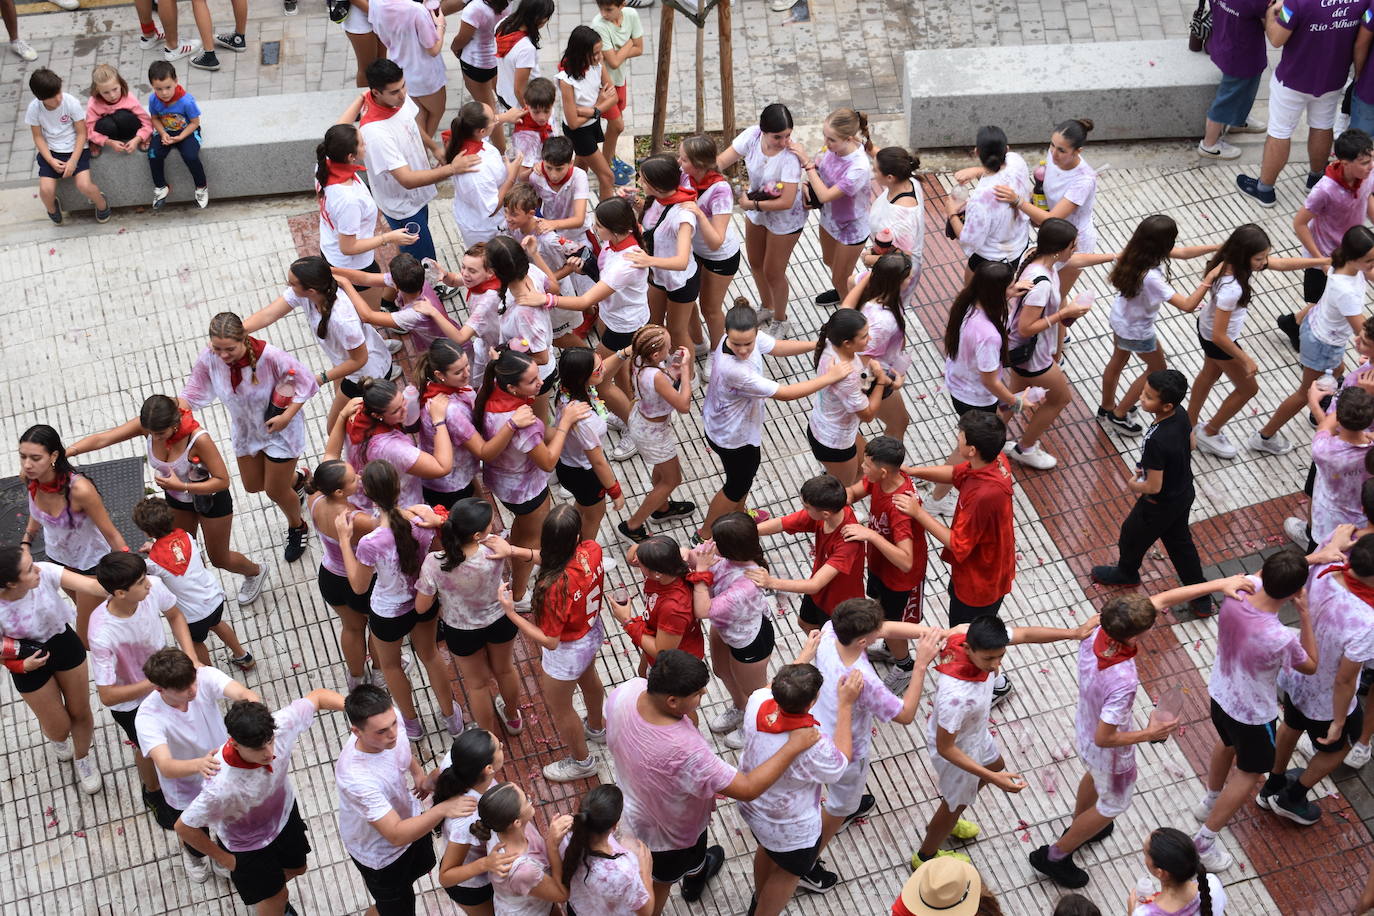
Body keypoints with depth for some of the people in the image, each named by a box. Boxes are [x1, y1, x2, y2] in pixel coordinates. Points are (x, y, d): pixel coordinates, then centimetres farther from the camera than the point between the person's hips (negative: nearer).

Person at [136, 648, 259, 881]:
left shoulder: (205, 676, -29)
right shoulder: (148, 717, -36)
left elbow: (241, 693, -45)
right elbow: (165, 767, -47)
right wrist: (199, 765, -68)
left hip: (227, 773, 2)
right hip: (188, 791, -2)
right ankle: (193, 853, 63)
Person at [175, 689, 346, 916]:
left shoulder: (280, 725, -38)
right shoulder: (222, 787, -48)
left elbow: (318, 696, -19)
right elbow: (184, 827, -31)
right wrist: (223, 858, -15)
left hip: (284, 814, 5)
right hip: (249, 845, -5)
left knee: (296, 868, 30)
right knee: (276, 896, 18)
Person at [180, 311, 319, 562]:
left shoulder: (269, 356, -37)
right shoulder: (208, 358, -25)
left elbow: (305, 382, -23)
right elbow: (192, 393, -12)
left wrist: (287, 416, -30)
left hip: (279, 429, -5)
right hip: (245, 429, 5)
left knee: (275, 491, 10)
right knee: (253, 485, 24)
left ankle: (297, 528, 46)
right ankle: (296, 479, 59)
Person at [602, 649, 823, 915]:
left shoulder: (626, 690, -29)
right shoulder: (685, 751, -47)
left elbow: (608, 724, -4)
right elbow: (747, 789, -37)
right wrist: (793, 747, -29)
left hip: (631, 799, 5)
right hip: (670, 832, -5)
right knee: (660, 884, 29)